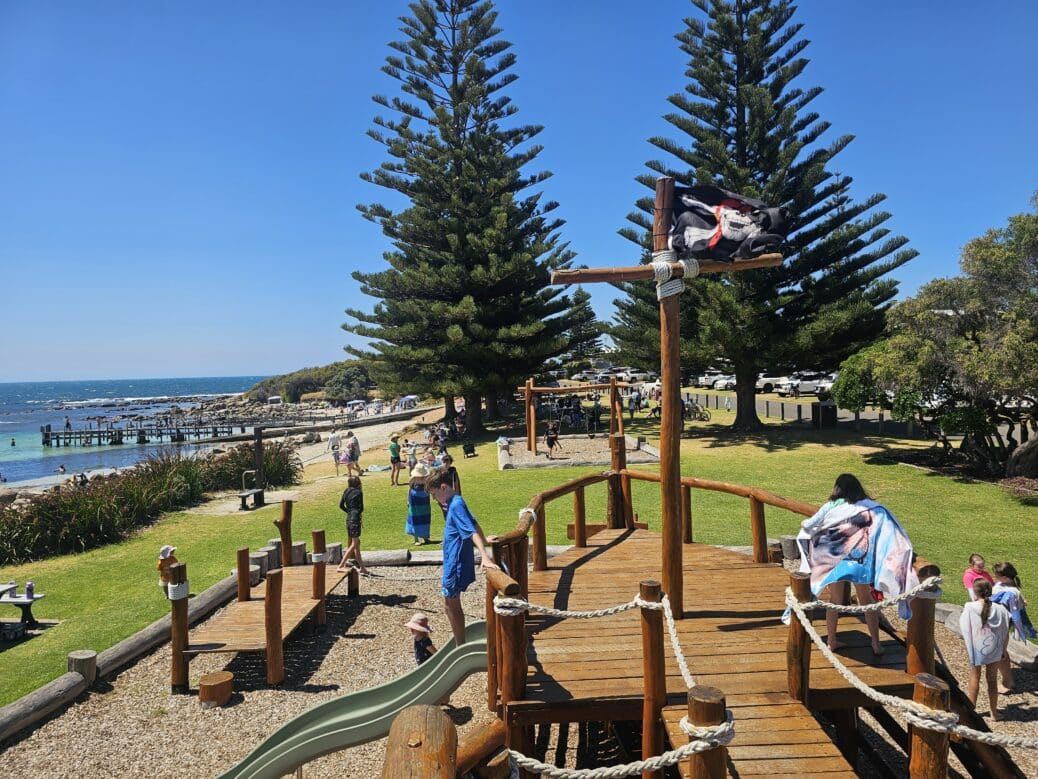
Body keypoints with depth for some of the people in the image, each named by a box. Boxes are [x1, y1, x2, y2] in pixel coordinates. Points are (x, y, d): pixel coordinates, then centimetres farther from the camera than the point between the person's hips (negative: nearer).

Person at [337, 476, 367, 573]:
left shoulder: (346, 491, 8)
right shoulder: (359, 492, -9)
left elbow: (341, 505, 11)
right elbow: (361, 508, -5)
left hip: (348, 519, 8)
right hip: (355, 519, -8)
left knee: (357, 543, 14)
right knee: (354, 544, -5)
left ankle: (362, 567, 18)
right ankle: (340, 566, -11)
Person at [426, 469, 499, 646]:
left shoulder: (456, 505, -20)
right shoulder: (455, 503, 9)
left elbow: (472, 531, -30)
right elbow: (475, 525, 21)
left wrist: (484, 556, -40)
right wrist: (484, 541, 33)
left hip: (455, 564, -10)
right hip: (453, 563, 10)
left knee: (452, 606, 0)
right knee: (450, 604, 18)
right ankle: (460, 646, 27)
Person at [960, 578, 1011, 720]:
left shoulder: (969, 608, -15)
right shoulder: (1000, 609, -10)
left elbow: (963, 630, -10)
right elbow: (1006, 633, -2)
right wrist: (1004, 650, 10)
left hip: (976, 649, -2)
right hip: (994, 650, 2)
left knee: (974, 679, 13)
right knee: (992, 679, 16)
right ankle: (994, 712, 26)